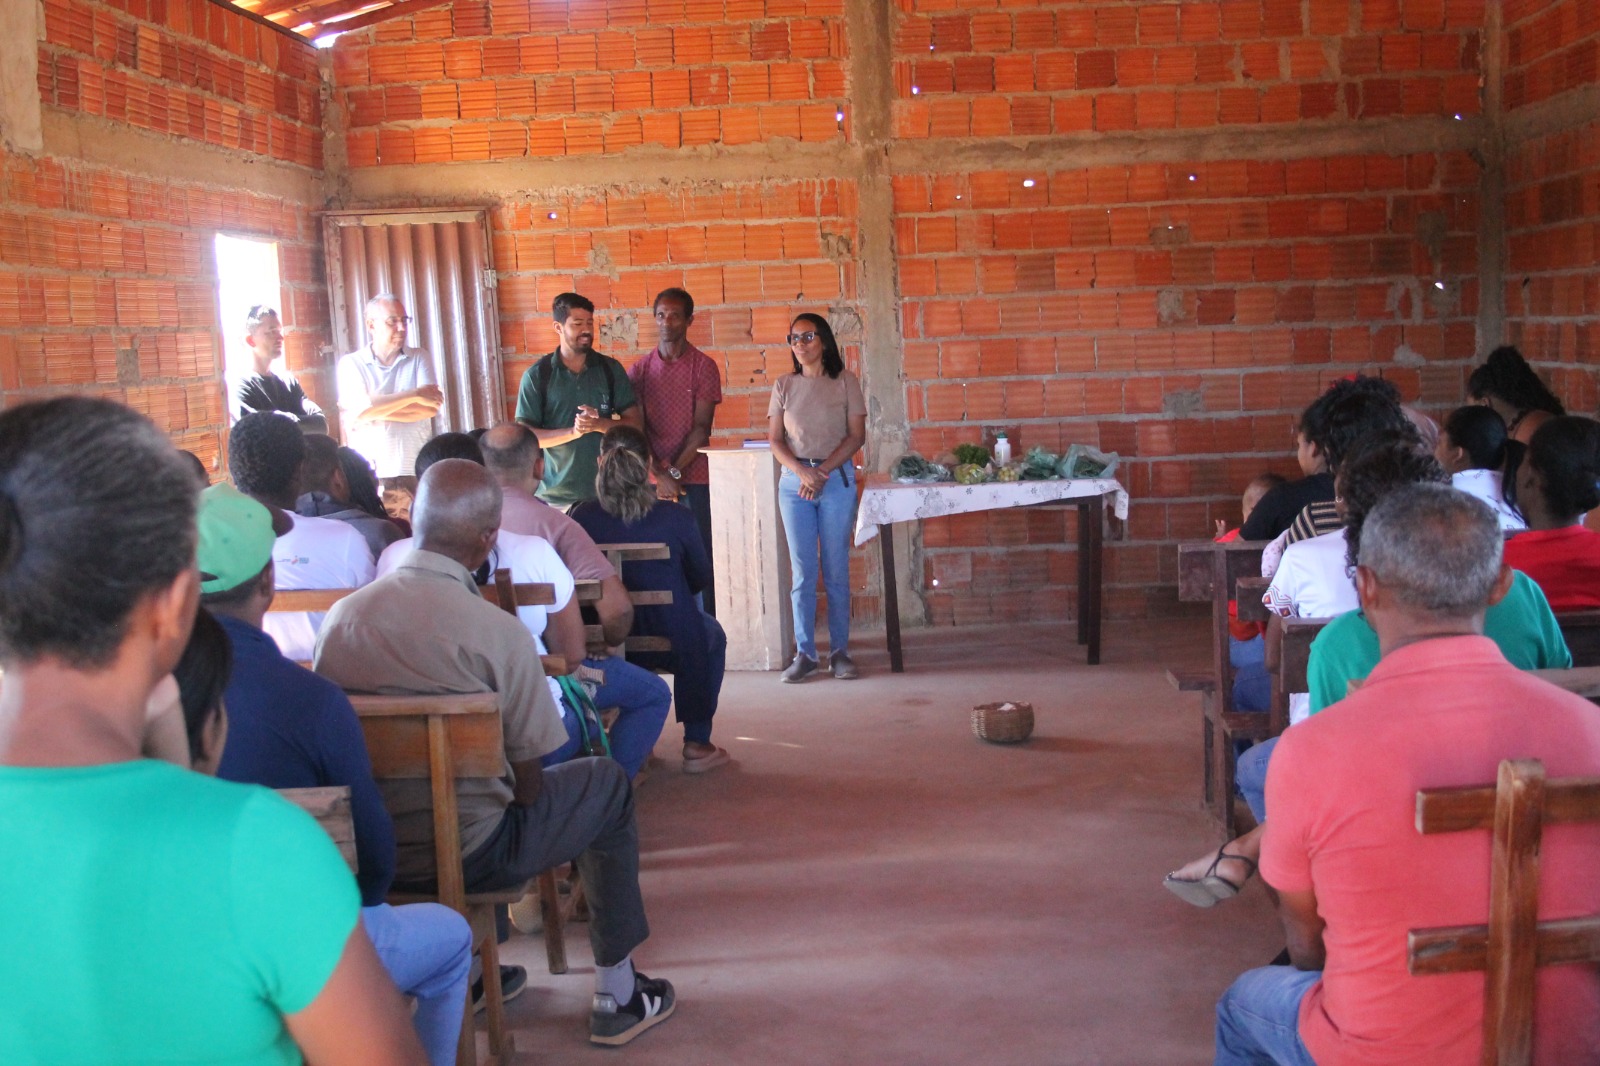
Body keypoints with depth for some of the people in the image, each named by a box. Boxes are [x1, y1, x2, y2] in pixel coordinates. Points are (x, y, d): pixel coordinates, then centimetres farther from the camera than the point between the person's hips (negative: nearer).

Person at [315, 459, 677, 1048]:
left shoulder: (340, 616, -5)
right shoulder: (500, 633, -19)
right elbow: (527, 786, -11)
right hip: (468, 856, -5)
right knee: (608, 783, 18)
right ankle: (616, 995, 25)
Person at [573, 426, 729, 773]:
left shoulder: (580, 518, -12)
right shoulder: (675, 518, -14)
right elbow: (700, 578, 2)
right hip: (671, 645, -3)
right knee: (712, 635, 32)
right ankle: (696, 745, 28)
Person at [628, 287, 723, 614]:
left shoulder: (703, 366, 3)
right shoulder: (639, 370, 9)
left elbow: (702, 428, -3)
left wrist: (675, 472, -12)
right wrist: (659, 475, -10)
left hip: (695, 477, -2)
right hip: (653, 478, 2)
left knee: (701, 557, -1)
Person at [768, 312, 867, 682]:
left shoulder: (845, 382, 4)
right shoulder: (784, 385, 9)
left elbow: (856, 435, -2)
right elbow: (775, 440, 4)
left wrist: (823, 472, -12)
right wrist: (802, 471, -13)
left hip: (837, 480, -1)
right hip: (794, 482, 1)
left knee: (837, 571, 2)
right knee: (802, 572, 1)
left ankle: (840, 651, 8)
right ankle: (804, 654, 6)